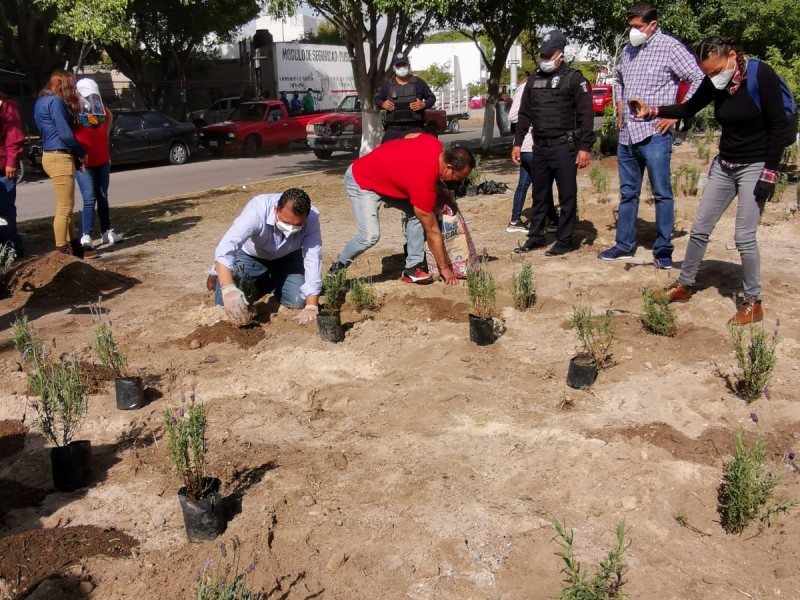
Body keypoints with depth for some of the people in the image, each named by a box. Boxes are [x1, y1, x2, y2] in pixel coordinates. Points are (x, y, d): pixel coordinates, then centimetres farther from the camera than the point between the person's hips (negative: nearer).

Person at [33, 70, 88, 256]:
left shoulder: (43, 101, 17)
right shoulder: (55, 101, -13)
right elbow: (65, 134, -18)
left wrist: (77, 155, 11)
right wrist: (82, 152, -2)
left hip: (52, 155, 10)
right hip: (59, 157, -10)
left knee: (66, 206, 15)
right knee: (64, 208, -6)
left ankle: (74, 246, 22)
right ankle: (62, 251, -2)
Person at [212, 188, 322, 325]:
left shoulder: (311, 218, -32)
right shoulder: (257, 211, -39)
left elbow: (313, 259, -32)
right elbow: (224, 249, -47)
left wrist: (312, 306, -40)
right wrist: (228, 288, -62)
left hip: (287, 257, 2)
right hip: (251, 256, -2)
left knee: (298, 301, -17)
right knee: (227, 302, -18)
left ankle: (275, 286, 18)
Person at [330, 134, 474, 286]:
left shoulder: (435, 144, -15)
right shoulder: (424, 183, -34)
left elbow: (410, 137, 11)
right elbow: (432, 232, -24)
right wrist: (444, 268, -15)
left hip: (384, 175, 9)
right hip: (361, 182, -9)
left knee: (417, 214, -7)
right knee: (370, 236, -22)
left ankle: (412, 268, -1)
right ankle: (337, 268, 2)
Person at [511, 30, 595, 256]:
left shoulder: (574, 79, -5)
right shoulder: (534, 80, 13)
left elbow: (586, 115, -9)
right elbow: (524, 114, 17)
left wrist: (584, 147, -15)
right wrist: (518, 142, 11)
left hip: (564, 147, -5)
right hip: (539, 147, 6)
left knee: (567, 196, 1)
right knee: (539, 195, 13)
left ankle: (564, 240, 9)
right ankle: (535, 236, 23)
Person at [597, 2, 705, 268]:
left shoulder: (670, 47, -8)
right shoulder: (629, 50, 12)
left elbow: (699, 80, -11)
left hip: (654, 134, -7)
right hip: (627, 134, 7)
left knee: (662, 194, 0)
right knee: (628, 193, 13)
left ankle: (663, 250, 8)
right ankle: (624, 246, 23)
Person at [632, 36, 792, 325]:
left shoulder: (761, 75, -17)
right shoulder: (714, 83, -2)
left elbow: (779, 126, -15)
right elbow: (688, 109, 12)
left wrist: (769, 173, -18)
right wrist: (650, 111, -4)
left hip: (755, 167, -6)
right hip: (724, 165, 6)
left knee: (744, 236, -9)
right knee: (699, 228, 8)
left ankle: (753, 303, 6)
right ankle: (684, 285, 24)